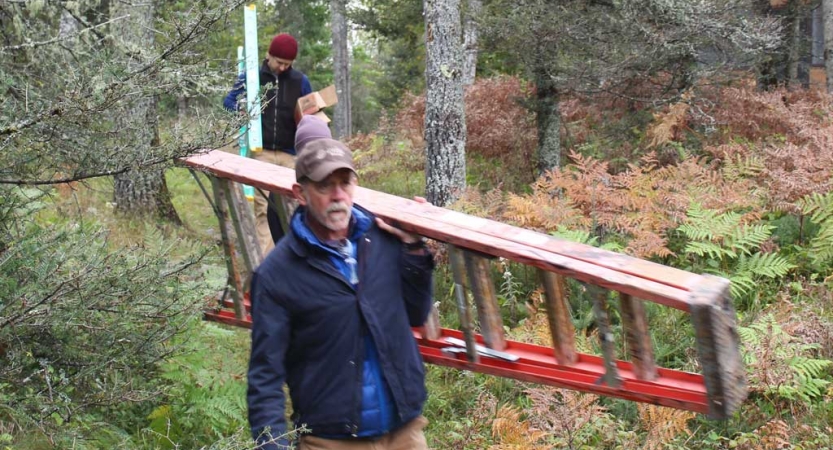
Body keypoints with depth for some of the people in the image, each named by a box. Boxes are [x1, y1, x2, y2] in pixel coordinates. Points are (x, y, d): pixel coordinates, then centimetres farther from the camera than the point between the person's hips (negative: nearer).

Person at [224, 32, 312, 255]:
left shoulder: (300, 81, 6)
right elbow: (228, 102, 7)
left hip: (290, 154, 1)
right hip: (261, 153, -1)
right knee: (263, 207, -4)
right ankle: (265, 259, -2)